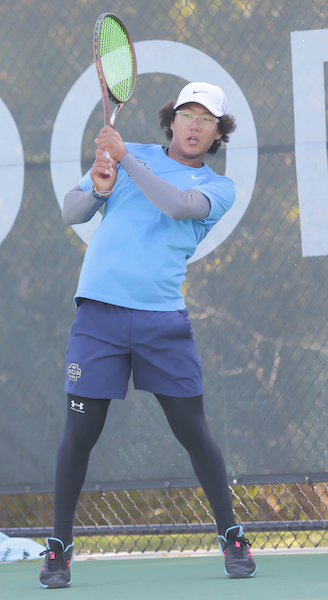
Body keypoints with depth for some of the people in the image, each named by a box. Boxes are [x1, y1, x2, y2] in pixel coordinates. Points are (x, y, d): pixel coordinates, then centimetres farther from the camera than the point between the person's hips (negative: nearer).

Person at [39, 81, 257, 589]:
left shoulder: (218, 188, 8)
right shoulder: (126, 154, 13)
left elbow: (178, 205, -14)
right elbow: (70, 213, 11)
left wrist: (125, 158, -14)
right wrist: (99, 188, -10)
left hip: (163, 318, 0)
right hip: (99, 310, 0)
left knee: (193, 429, -1)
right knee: (81, 430, -2)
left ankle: (231, 537, 12)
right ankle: (59, 546, 8)